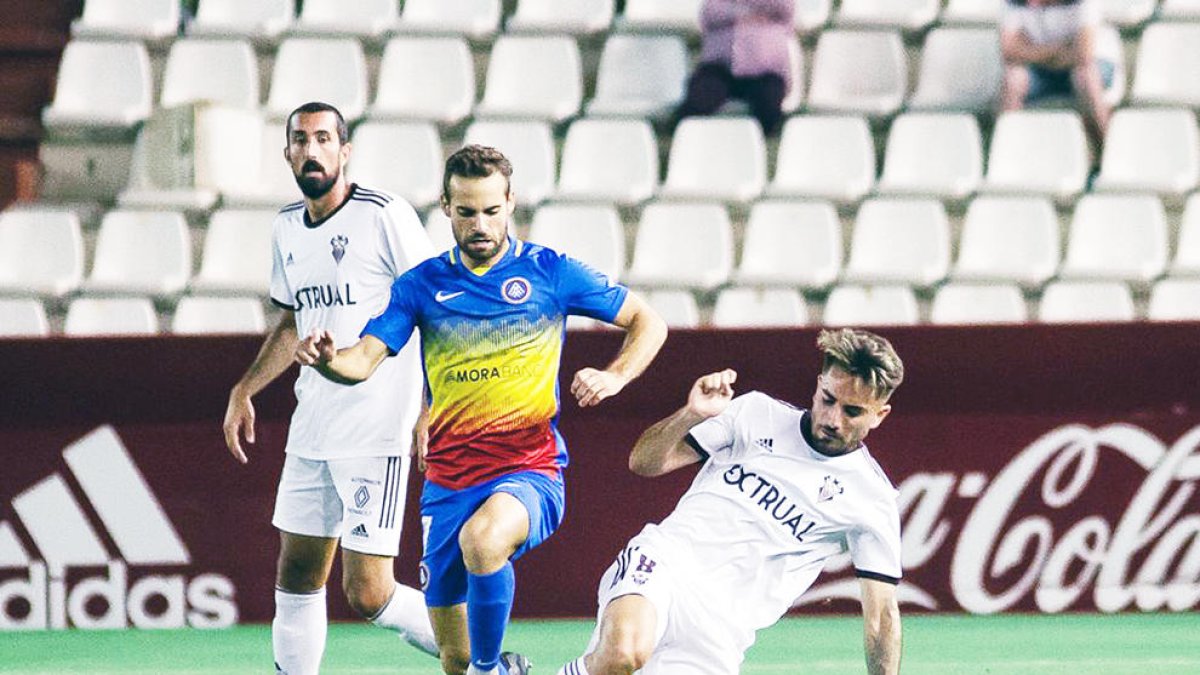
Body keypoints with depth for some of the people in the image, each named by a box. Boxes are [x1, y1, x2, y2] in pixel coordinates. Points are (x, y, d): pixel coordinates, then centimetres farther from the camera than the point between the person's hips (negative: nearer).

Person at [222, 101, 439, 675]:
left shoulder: (383, 215, -10)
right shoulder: (287, 226, 12)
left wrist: (431, 410, -16)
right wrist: (244, 389, 18)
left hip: (376, 433, -7)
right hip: (311, 432, 7)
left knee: (368, 594, -10)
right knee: (297, 576, 10)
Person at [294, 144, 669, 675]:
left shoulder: (549, 272, 0)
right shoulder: (422, 285, 5)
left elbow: (648, 323, 8)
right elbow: (364, 361, -3)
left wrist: (613, 377, -11)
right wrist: (327, 359, -26)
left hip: (529, 471, -4)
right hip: (448, 481, 4)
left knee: (483, 538, -40)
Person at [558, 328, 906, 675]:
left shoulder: (871, 500, 6)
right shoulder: (757, 413, 9)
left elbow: (882, 614, 6)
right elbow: (644, 462, 8)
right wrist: (692, 413, -11)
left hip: (720, 628, 1)